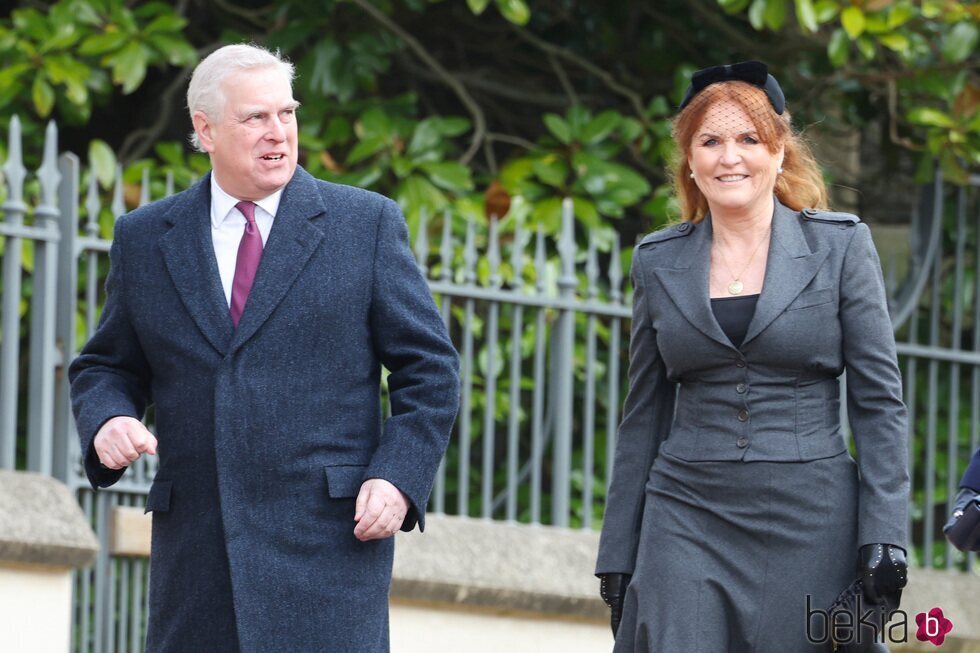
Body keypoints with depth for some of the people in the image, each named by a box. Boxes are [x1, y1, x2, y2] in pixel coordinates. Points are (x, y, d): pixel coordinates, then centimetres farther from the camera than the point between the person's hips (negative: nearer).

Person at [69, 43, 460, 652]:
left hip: (329, 541, -3)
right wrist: (107, 421, -4)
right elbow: (106, 366, 19)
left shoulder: (367, 224, 6)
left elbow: (429, 370, 6)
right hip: (195, 550, 3)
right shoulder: (145, 238, 12)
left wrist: (398, 478, -8)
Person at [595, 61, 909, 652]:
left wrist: (884, 537, -9)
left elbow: (880, 400, 0)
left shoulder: (841, 245, 2)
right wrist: (617, 554, 10)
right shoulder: (659, 261, 10)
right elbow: (644, 417, 14)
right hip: (686, 521, 2)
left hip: (807, 529, -2)